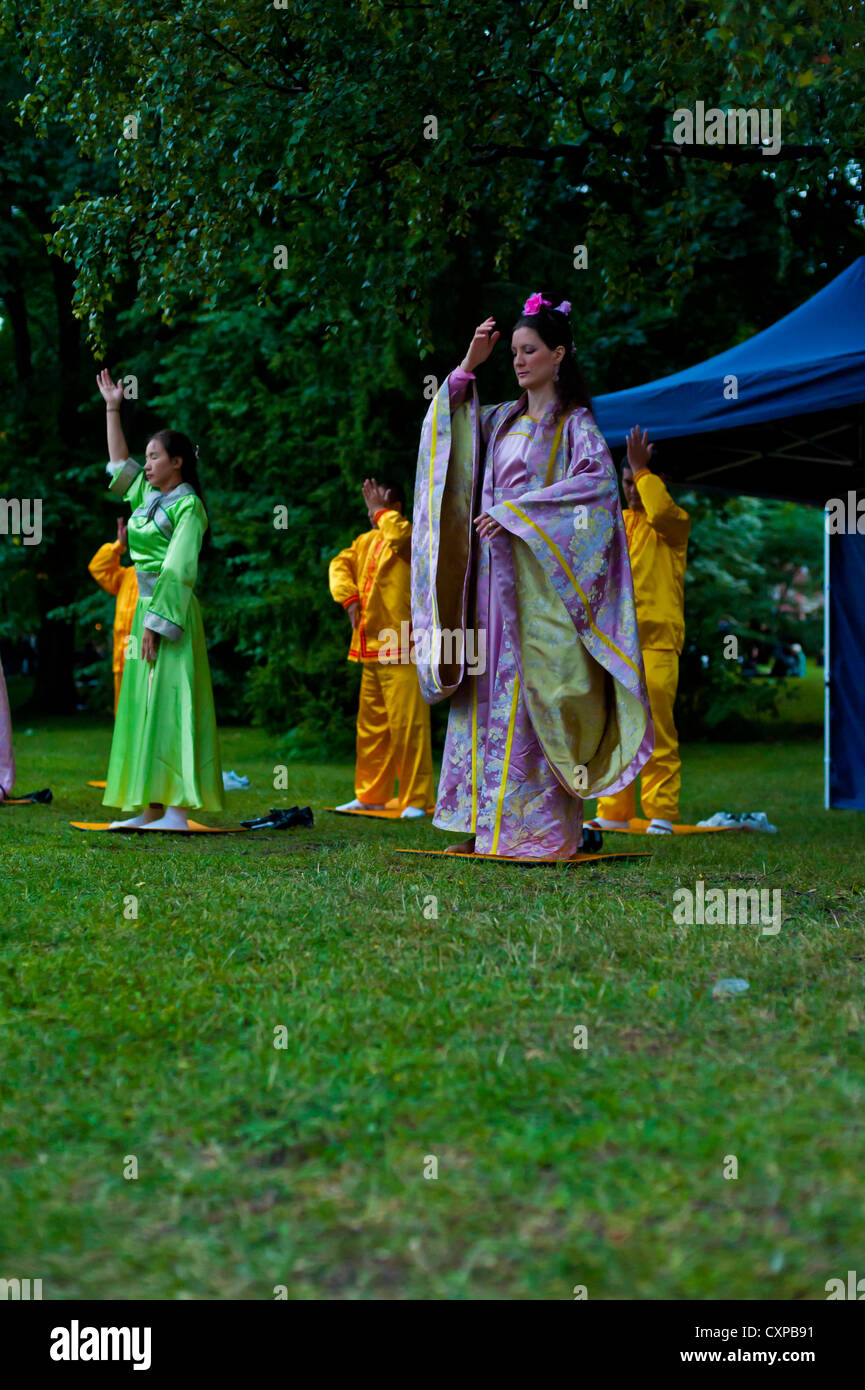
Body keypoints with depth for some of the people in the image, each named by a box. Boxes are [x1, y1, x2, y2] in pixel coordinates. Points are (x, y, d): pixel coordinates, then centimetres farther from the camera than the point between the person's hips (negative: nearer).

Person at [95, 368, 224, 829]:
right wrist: (112, 410, 27)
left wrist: (155, 623, -21)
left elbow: (177, 571, -17)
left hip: (171, 611, -9)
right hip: (146, 607, 9)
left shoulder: (187, 506, -10)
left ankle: (176, 811, -15)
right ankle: (150, 809, 10)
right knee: (144, 705, 8)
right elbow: (120, 463, 30)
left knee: (167, 702, -12)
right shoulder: (149, 496, 14)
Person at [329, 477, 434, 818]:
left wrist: (381, 510, -12)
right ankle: (371, 796, 23)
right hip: (370, 649, 8)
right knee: (370, 726, 13)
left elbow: (400, 535, -28)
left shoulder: (411, 538, -7)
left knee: (407, 725, -10)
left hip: (402, 650, -8)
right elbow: (340, 564, 16)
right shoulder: (367, 540, 17)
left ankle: (417, 800, -7)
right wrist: (349, 597, 0)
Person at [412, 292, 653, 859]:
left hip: (539, 580, -6)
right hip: (492, 577, 6)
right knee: (488, 693, 4)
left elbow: (600, 479, -17)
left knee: (532, 694, -9)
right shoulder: (502, 419, 16)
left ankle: (544, 829, -6)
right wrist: (468, 366, 7)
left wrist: (515, 511, -19)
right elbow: (442, 423, 20)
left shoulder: (574, 423, -2)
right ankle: (486, 823, 8)